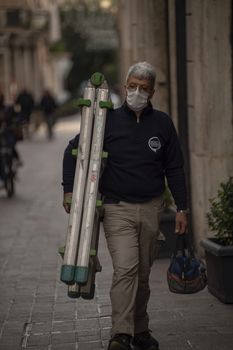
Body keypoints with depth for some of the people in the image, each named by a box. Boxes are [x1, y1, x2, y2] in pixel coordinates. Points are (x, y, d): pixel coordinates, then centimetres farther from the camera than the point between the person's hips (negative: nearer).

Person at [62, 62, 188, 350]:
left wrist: (181, 208, 6)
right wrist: (69, 189, -2)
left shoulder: (162, 124, 6)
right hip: (117, 208, -3)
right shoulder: (108, 120, -1)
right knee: (125, 268, -18)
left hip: (151, 208, 3)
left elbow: (174, 169, 10)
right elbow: (73, 150, 6)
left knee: (143, 272, 11)